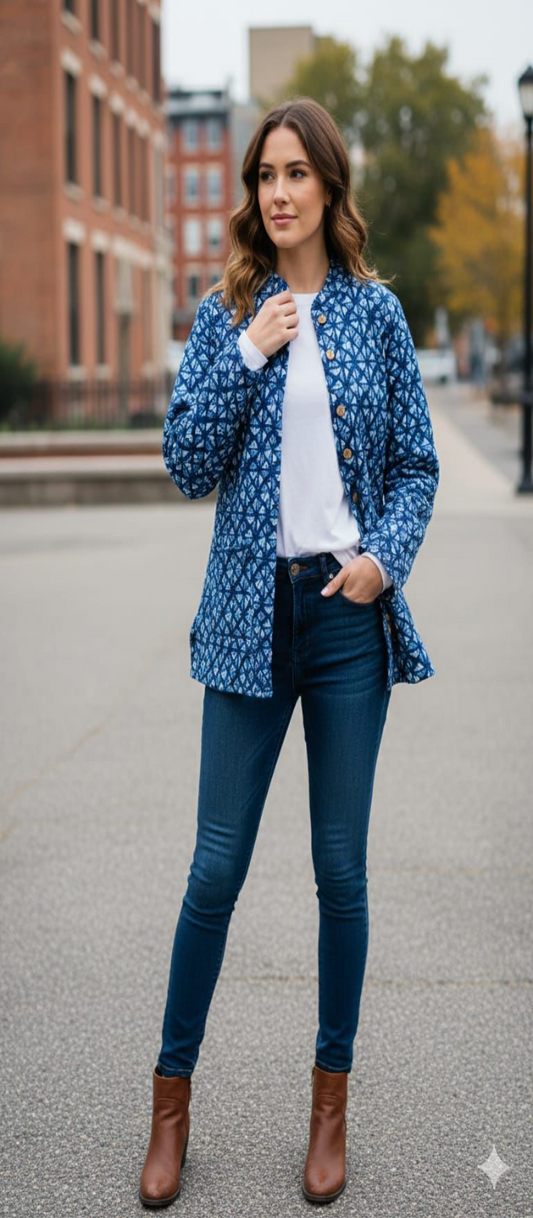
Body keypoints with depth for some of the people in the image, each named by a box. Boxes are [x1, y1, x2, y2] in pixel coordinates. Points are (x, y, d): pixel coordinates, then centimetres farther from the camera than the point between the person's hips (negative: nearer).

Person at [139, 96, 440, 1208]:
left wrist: (386, 554, -10)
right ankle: (172, 1100, 18)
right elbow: (188, 466, -3)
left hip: (351, 612, 0)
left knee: (341, 867, 7)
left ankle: (332, 1101, 22)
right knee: (217, 865, 2)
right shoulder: (225, 313, 4)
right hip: (253, 609, 0)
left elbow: (416, 461, 6)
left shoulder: (376, 310, 4)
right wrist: (248, 355, -11)